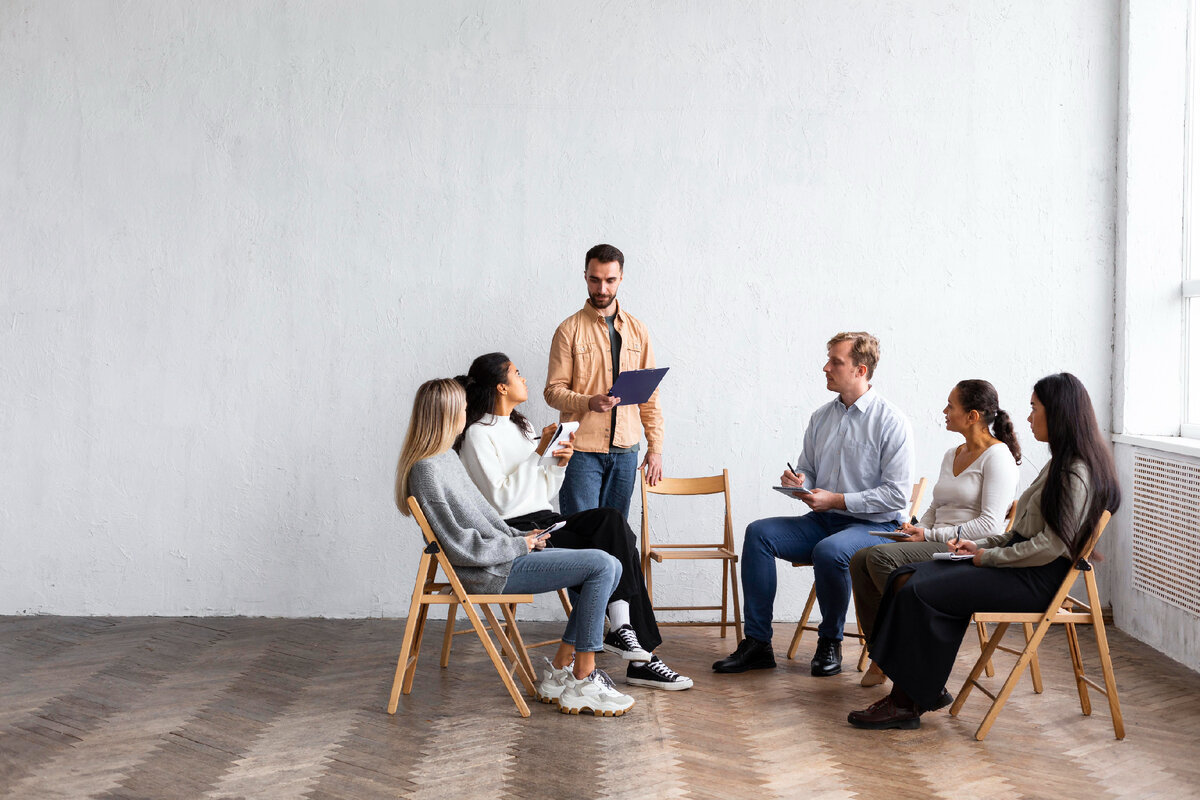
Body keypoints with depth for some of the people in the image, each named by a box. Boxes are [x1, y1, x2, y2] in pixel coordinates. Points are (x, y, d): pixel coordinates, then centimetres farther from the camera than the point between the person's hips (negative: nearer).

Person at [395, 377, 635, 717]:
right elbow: (460, 545, -19)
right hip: (490, 573, -10)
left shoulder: (447, 457, 15)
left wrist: (521, 536, 7)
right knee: (601, 565, -15)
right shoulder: (426, 471, -17)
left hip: (504, 556, 10)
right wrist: (518, 545, -10)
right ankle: (582, 684, -10)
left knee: (609, 567, 4)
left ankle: (562, 672, 5)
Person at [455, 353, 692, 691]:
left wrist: (560, 465, 1)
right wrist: (538, 454, -18)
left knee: (613, 520, -18)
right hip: (515, 532, -8)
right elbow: (500, 501, -17)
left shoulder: (519, 426, 21)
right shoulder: (478, 434, -7)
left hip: (543, 521, 8)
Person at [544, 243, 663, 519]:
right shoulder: (569, 330, -1)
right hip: (581, 449, -3)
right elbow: (553, 392, -4)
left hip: (625, 450, 4)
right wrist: (589, 403, -22)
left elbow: (649, 393, 12)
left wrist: (655, 446, 6)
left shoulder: (637, 330, 11)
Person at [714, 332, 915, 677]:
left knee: (829, 551, -37)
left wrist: (836, 500, -18)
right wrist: (797, 483, -5)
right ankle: (756, 643, -15)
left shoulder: (891, 422, -9)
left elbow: (897, 494, -14)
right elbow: (807, 472, 21)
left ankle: (830, 642, -11)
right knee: (758, 533, -15)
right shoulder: (821, 417, 11)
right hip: (822, 521, 7)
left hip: (874, 526, -6)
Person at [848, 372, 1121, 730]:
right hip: (1019, 564, 10)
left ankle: (909, 703, -10)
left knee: (921, 593, -19)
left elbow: (1051, 546, -20)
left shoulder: (1077, 474, -15)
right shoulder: (1060, 463, 17)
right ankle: (927, 688, -7)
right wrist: (978, 545, 8)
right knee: (905, 579, -4)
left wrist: (989, 557, -12)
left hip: (1037, 580, -10)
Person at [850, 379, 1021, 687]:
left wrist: (930, 535, -15)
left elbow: (989, 525, -16)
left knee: (881, 556, -27)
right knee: (860, 561, -13)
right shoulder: (952, 455, 20)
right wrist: (917, 529, 3)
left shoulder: (997, 456, -7)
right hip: (937, 546, 9)